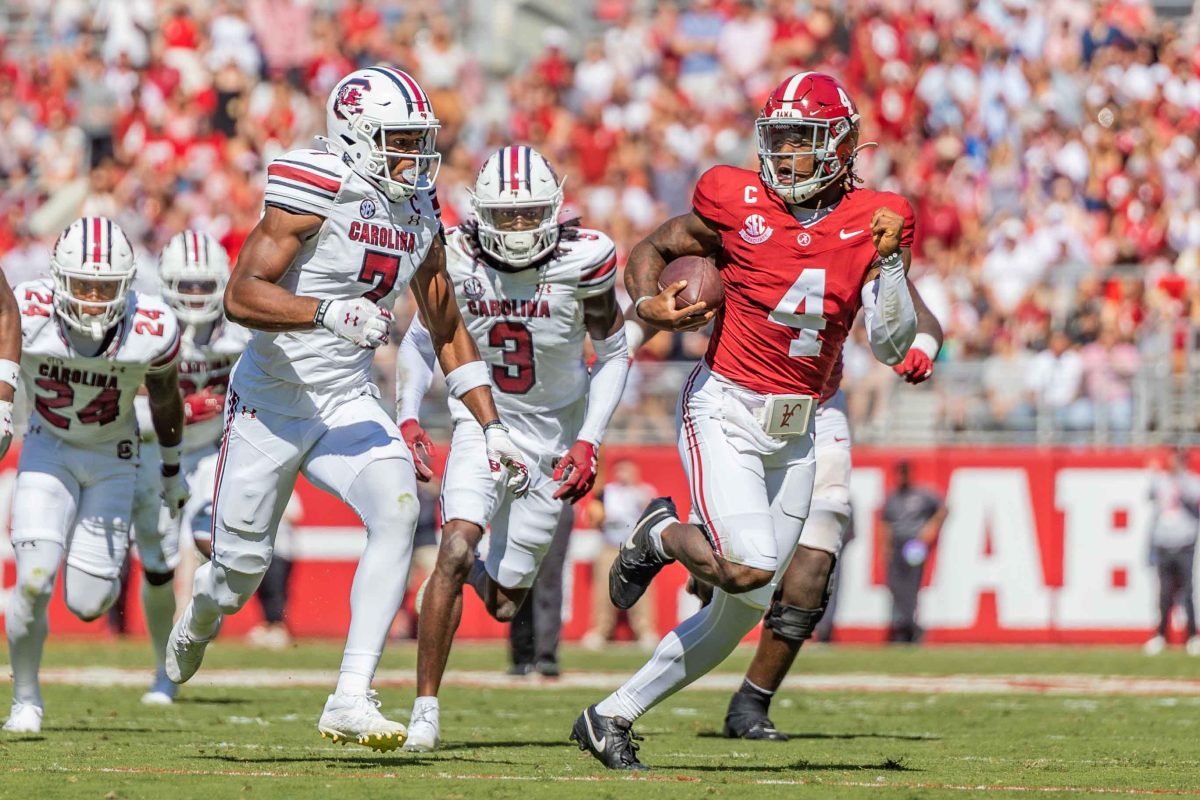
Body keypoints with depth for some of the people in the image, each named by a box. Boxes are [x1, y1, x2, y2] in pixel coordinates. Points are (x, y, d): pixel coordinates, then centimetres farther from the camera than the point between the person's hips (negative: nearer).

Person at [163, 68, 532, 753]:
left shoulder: (422, 216, 3)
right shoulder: (315, 195, -17)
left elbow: (448, 330, 14)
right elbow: (242, 295, -24)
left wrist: (492, 426, 9)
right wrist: (329, 313, -38)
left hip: (351, 403, 5)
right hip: (273, 402, -4)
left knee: (399, 511, -22)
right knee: (242, 566, 4)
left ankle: (351, 699, -24)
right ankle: (201, 617, 46)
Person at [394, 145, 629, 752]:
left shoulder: (582, 262, -18)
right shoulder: (456, 261, -14)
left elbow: (613, 355, -4)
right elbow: (421, 340, 4)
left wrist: (589, 443, -13)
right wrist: (408, 418, -10)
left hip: (554, 438, 0)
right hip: (483, 427, 0)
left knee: (502, 606, 2)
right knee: (454, 554, -24)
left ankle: (491, 573, 42)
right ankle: (425, 709, -15)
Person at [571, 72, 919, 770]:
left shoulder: (872, 222, -1)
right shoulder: (737, 202, -6)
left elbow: (892, 346, -3)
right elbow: (654, 250, 9)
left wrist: (890, 260, -16)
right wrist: (649, 304, -12)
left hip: (795, 431, 4)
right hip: (726, 414, -4)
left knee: (739, 615, 6)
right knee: (746, 572, -25)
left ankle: (612, 717, 19)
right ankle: (663, 536, 8)